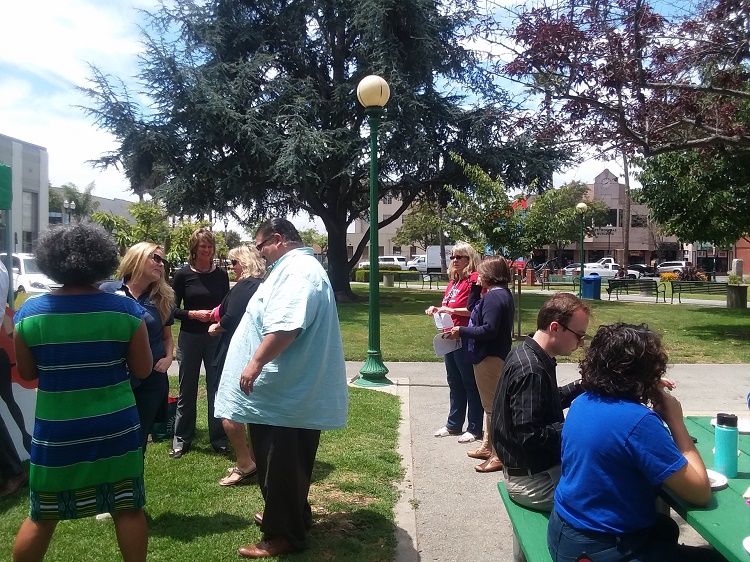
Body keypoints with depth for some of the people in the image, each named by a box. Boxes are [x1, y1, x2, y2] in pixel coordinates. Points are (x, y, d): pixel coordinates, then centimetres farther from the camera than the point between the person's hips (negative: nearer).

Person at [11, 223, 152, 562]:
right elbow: (143, 370, -5)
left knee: (43, 515, 17)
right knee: (128, 508, 11)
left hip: (56, 431, 1)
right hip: (116, 427, -1)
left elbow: (27, 373, 4)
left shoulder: (30, 312, -6)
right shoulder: (127, 310, -10)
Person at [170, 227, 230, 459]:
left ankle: (219, 440, 18)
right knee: (187, 390, 9)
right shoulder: (183, 275, -4)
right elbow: (173, 309, -3)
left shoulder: (221, 275, 2)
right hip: (189, 338, -1)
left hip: (216, 338, 1)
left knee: (216, 388, 6)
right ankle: (181, 440, 22)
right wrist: (194, 314, -18)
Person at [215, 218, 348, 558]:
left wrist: (256, 363, -27)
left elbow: (285, 326, -31)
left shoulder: (296, 271, -19)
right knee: (288, 463, 22)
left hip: (283, 392, -11)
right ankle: (290, 516, 36)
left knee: (279, 465, 1)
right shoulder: (296, 267, 17)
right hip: (290, 389, 11)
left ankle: (284, 534, 14)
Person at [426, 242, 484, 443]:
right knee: (454, 383, 17)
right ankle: (454, 424, 28)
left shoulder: (474, 280, -12)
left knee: (470, 384, 1)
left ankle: (474, 429, 10)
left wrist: (452, 310, -22)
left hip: (466, 339, -9)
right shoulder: (453, 281, 15)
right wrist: (438, 310, 7)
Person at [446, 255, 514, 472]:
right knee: (490, 404, 20)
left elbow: (489, 330, -25)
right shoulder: (503, 294, 13)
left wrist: (462, 331, -17)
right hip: (494, 355, 11)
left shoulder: (494, 296, -20)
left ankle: (498, 456, 3)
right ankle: (487, 446, 32)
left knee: (492, 406, -4)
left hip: (490, 358, -11)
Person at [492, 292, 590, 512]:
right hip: (532, 481, -9)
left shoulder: (525, 353, 3)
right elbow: (529, 436, -28)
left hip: (532, 466, 9)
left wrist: (580, 386, 3)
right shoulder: (530, 371, -27)